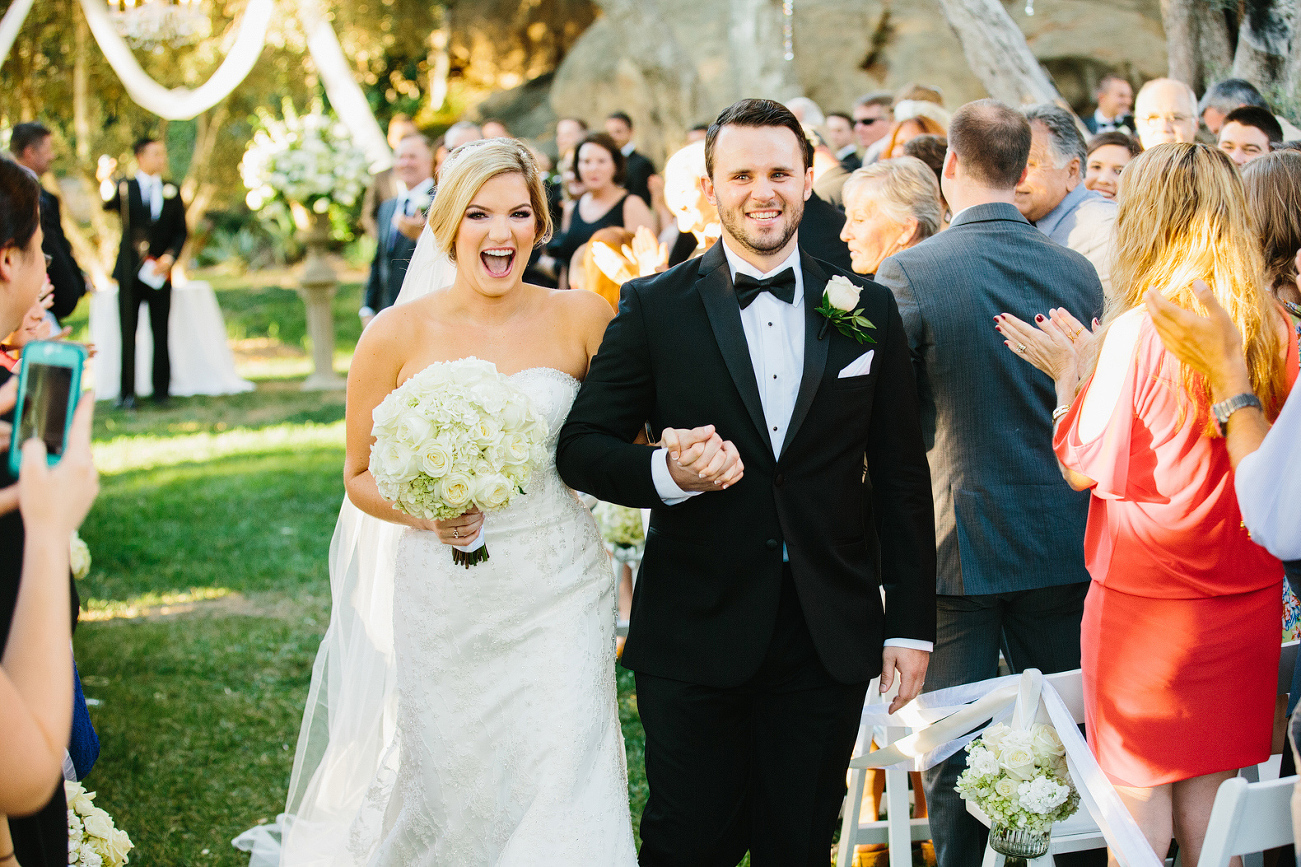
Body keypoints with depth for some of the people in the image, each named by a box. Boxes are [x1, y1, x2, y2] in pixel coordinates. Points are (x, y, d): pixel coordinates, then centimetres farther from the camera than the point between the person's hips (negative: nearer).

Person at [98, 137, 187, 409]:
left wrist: (169, 256, -6)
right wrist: (106, 181, -39)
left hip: (161, 271, 2)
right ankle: (127, 392, 6)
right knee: (128, 333, 0)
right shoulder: (125, 188, 3)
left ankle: (161, 390, 10)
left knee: (161, 333, 2)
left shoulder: (172, 191, 11)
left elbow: (180, 230, 11)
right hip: (130, 271, -2)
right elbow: (108, 203, -18)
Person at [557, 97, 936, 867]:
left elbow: (902, 478, 7)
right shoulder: (655, 308, -1)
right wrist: (666, 473, -21)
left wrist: (911, 624, 4)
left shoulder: (867, 309, 4)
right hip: (694, 637, -1)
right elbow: (582, 447, -1)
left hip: (830, 640, 2)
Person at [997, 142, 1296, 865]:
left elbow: (1083, 467, -11)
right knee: (1210, 791, 14)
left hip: (1145, 599, -5)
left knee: (1139, 790, 7)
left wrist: (1069, 376, 5)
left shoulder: (1136, 332, -17)